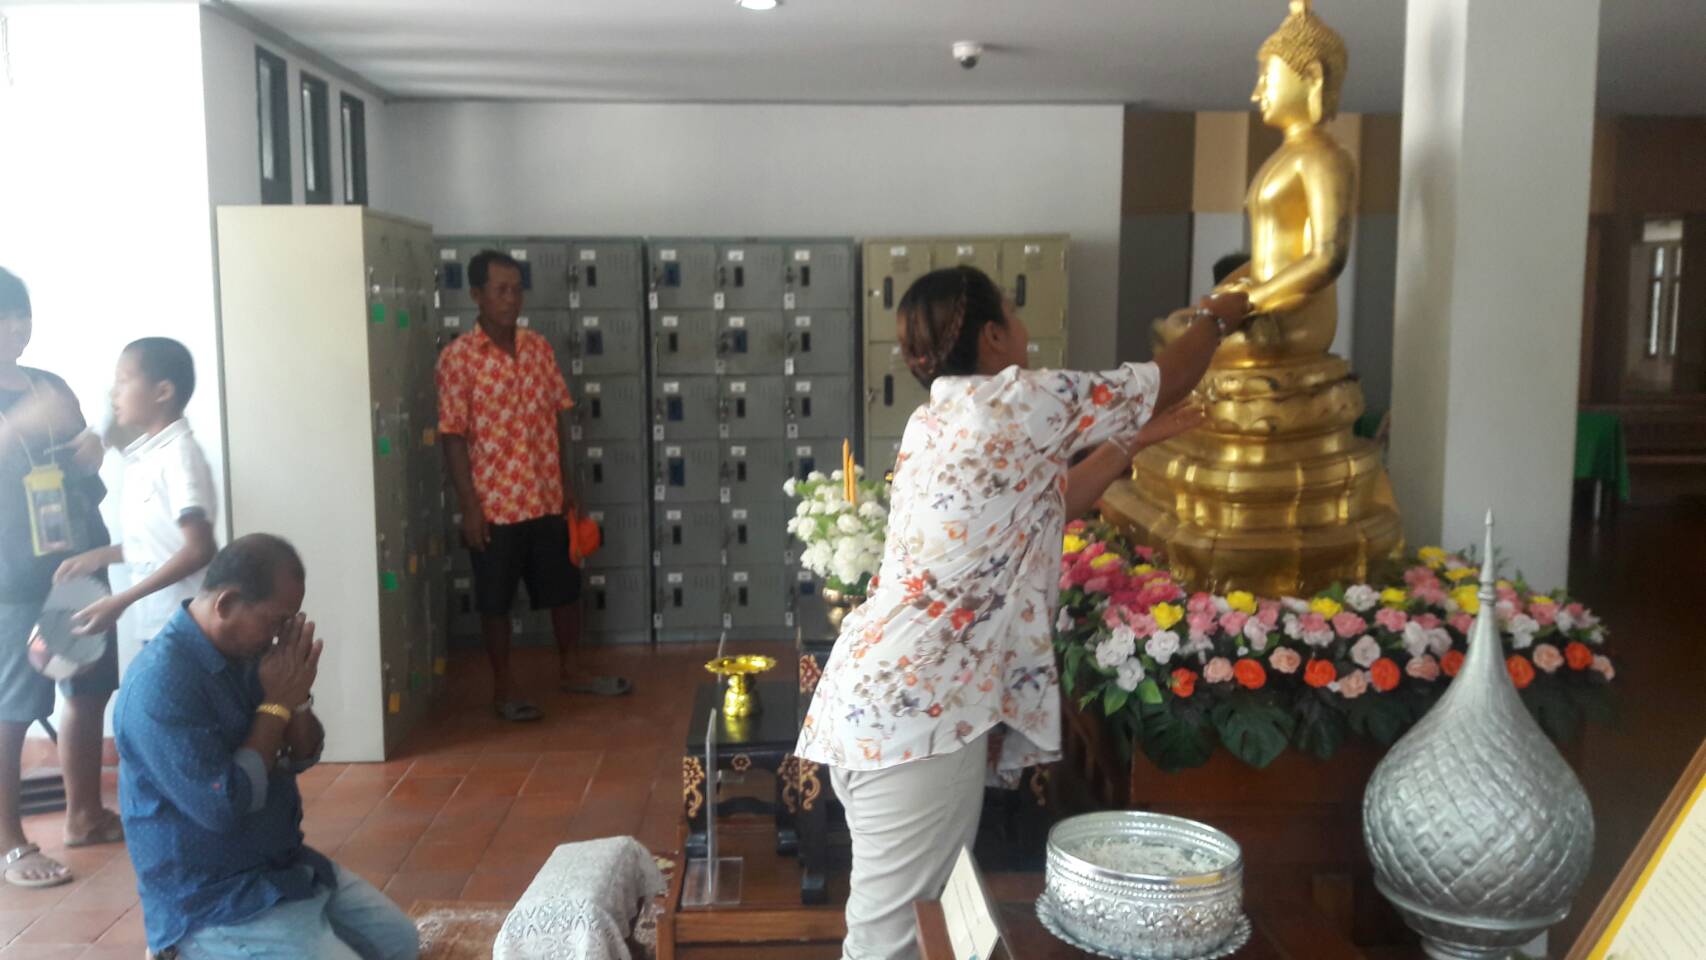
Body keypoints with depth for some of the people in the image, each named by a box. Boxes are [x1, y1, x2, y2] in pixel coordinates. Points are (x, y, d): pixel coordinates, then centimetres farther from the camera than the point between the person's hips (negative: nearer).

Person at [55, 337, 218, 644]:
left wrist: (120, 601, -22)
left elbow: (199, 549, -23)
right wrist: (99, 557, 11)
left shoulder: (179, 454, -16)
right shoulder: (142, 457, 11)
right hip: (155, 623, 8)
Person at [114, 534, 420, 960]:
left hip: (286, 865, 9)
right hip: (213, 902, -8)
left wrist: (296, 696, -12)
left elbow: (301, 759, 8)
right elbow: (223, 809, -28)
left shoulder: (246, 654, 1)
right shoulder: (159, 683, -25)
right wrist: (276, 704, -20)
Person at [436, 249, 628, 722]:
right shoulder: (457, 356, -11)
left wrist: (566, 485, 10)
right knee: (495, 600, 8)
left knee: (565, 589, 14)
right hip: (495, 504, -5)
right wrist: (469, 506, -13)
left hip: (547, 498, 5)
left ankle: (569, 671, 32)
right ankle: (503, 687, 22)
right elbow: (453, 436, -11)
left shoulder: (539, 347, 4)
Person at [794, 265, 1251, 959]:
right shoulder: (1023, 400, -9)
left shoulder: (935, 422, 16)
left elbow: (1044, 506, 25)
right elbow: (1164, 383, 5)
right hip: (918, 707, -9)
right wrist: (1217, 321, 24)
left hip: (882, 692, 9)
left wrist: (1131, 445, 27)